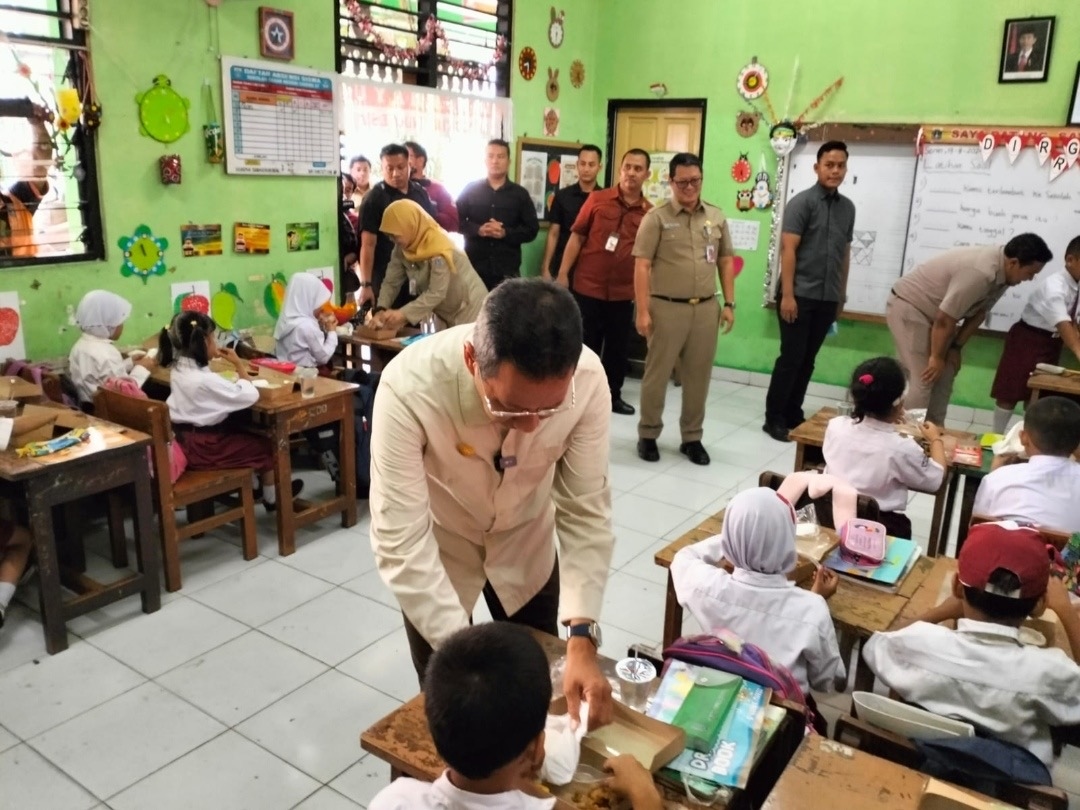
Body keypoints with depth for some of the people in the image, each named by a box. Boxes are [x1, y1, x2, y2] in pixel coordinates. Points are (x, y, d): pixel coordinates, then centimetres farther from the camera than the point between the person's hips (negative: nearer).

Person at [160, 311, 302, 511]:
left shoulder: (179, 370, 1)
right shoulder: (204, 380, -28)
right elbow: (250, 395, -25)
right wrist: (239, 365, -13)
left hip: (186, 440, 9)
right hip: (201, 447, -9)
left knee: (245, 436, 24)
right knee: (265, 446, 7)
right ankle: (272, 498, 27)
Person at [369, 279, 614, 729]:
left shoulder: (587, 379, -30)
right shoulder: (410, 388, -38)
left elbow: (586, 512, -21)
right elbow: (399, 541, -35)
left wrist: (581, 638, -31)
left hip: (526, 543, 2)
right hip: (435, 546, -2)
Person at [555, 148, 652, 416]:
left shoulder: (650, 212, 1)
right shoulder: (597, 199, -2)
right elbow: (577, 237, 0)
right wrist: (563, 274, -5)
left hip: (624, 292, 2)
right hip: (588, 287, -2)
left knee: (619, 346, 13)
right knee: (585, 344, 8)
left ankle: (613, 395, 29)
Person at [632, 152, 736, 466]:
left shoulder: (717, 217, 9)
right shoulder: (656, 217, -4)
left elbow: (726, 262, 14)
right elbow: (642, 266, -8)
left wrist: (729, 304, 7)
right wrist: (642, 311, -14)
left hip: (706, 309, 4)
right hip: (666, 308, -4)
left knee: (699, 376, 10)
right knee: (657, 374, 4)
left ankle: (692, 438, 23)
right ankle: (648, 435, 19)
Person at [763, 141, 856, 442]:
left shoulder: (848, 207, 12)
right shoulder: (801, 202, -6)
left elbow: (845, 253, 17)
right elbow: (788, 250, -11)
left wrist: (842, 295, 16)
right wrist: (787, 294, -18)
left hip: (828, 298, 5)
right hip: (800, 295, -5)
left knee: (808, 360, 10)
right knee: (791, 357, -2)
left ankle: (793, 416, 19)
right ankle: (774, 418, 8)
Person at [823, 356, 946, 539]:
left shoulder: (835, 426, -10)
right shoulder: (901, 448, -22)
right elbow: (935, 480, -2)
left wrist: (887, 421, 28)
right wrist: (936, 440, 13)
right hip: (881, 527, -4)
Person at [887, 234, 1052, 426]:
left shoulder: (1000, 270, -4)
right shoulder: (980, 273, -33)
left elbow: (979, 311, 7)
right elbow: (944, 320, -27)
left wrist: (956, 347, 3)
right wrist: (936, 357, -16)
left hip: (931, 311, 10)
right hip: (908, 306, -10)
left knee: (944, 377, 9)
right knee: (923, 380, -13)